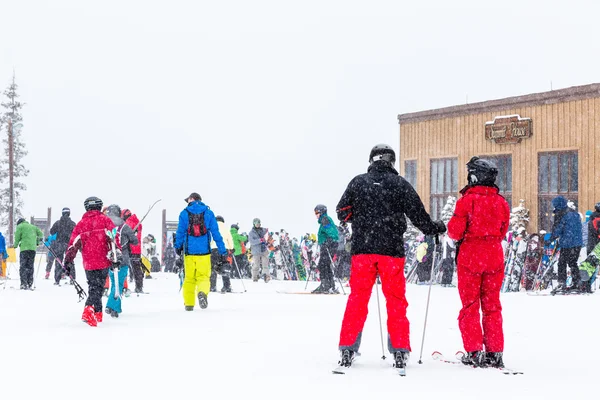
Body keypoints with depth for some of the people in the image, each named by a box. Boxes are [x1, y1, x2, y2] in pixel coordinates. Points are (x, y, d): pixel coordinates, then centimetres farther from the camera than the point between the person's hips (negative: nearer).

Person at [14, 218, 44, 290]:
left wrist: (15, 245, 12)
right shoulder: (33, 226, 24)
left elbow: (17, 237, 1)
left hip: (24, 248, -4)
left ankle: (24, 284, -14)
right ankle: (29, 284, 5)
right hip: (33, 248, 4)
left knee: (23, 266, -4)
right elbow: (40, 233, 18)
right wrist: (37, 242, 27)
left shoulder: (20, 226, 10)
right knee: (30, 266, 9)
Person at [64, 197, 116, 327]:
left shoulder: (81, 224, 10)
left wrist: (68, 261, 12)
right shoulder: (105, 220, 2)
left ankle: (97, 313, 19)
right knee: (98, 287, -3)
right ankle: (89, 310, -25)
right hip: (103, 261, -2)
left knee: (93, 286, 17)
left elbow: (73, 244, 8)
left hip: (88, 263, 3)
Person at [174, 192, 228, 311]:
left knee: (189, 278, 13)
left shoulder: (184, 213, 1)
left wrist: (178, 247, 20)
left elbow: (180, 232, 4)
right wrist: (223, 252, 4)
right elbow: (216, 233, 2)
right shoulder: (209, 213, 3)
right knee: (203, 277, 3)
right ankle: (202, 293, -27)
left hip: (189, 251, 0)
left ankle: (189, 304, 11)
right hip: (204, 251, 0)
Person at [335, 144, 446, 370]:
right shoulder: (400, 184, -1)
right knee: (396, 301, 7)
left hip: (362, 250, 1)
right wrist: (436, 228, 19)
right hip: (392, 251, -1)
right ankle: (400, 352, 6)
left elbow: (342, 213, 8)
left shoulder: (358, 182, 3)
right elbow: (418, 214, 2)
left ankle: (347, 350, 6)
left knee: (357, 300, 7)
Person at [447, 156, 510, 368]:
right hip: (494, 256, 4)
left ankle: (474, 352, 0)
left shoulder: (468, 200, -13)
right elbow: (502, 231, 10)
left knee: (470, 305, 4)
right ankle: (495, 352, 10)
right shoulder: (501, 202, 2)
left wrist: (456, 234, 8)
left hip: (470, 256, -4)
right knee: (492, 305, 10)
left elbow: (455, 231, -14)